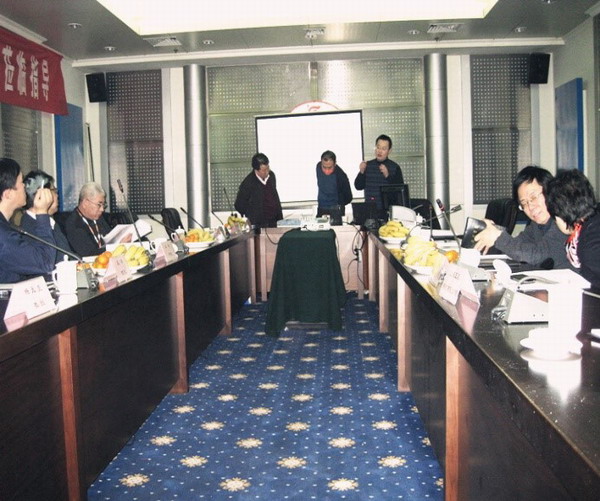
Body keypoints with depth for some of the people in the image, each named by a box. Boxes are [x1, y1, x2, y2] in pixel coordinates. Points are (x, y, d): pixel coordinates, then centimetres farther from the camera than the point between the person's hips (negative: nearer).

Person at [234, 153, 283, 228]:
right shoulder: (248, 183, -19)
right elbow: (239, 205, -9)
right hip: (258, 225, -5)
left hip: (273, 222, 6)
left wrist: (280, 218, 13)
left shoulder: (271, 175, -1)